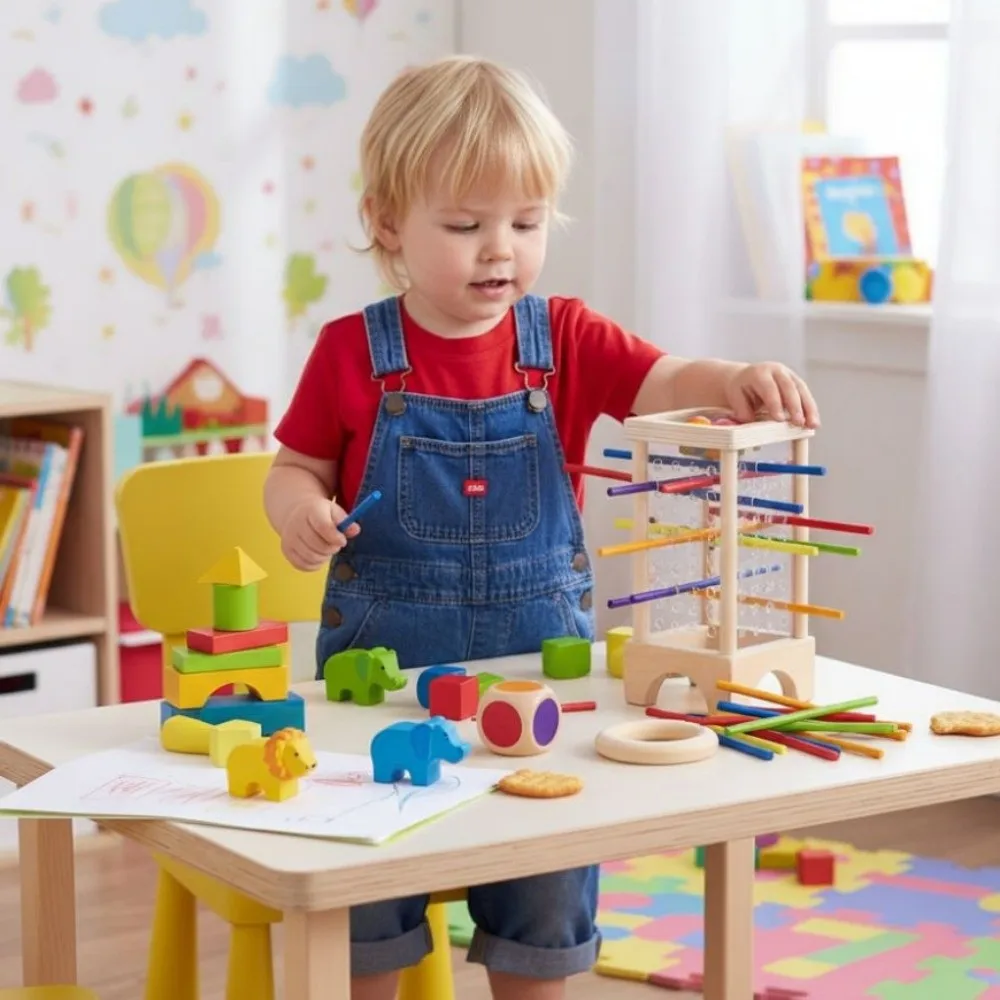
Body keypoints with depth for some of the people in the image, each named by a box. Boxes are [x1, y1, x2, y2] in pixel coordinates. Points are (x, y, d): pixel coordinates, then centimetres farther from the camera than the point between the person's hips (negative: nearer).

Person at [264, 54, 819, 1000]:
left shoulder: (565, 338, -2)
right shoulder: (352, 352, -7)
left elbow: (665, 386, -14)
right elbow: (295, 469, 1)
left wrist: (735, 380, -35)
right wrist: (297, 509, -21)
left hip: (539, 648, 2)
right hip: (384, 654, -1)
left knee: (540, 923, 15)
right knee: (363, 920, 12)